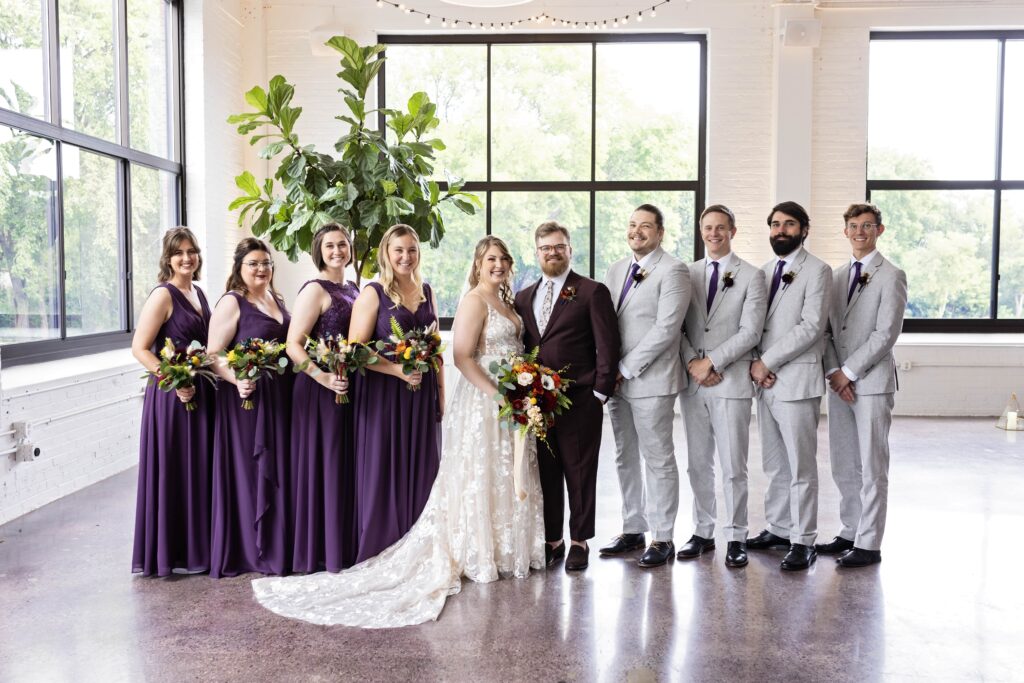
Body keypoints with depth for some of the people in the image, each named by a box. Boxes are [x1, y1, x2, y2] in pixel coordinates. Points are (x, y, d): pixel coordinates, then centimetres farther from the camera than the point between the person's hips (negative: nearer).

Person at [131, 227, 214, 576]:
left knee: (199, 469, 14)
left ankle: (197, 545, 26)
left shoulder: (198, 293, 11)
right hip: (172, 394, -8)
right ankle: (170, 552, 13)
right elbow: (139, 348, -16)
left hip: (201, 393, 8)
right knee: (173, 470, 0)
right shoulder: (162, 295, -11)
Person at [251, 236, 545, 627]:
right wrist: (497, 394, -24)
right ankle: (477, 556, 12)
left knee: (506, 476, 15)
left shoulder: (506, 301, 13)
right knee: (480, 476, 0)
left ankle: (505, 550, 28)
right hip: (482, 401, -9)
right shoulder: (473, 301, -13)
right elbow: (462, 357, -21)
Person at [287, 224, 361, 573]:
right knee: (324, 467, 0)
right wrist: (324, 378, -26)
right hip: (322, 390, -7)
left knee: (348, 467, 13)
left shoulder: (354, 290, 13)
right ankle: (321, 552, 13)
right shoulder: (315, 290, -9)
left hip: (352, 388, 7)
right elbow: (293, 344, -16)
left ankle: (346, 548, 24)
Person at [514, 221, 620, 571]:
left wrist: (599, 393, -9)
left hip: (579, 401, -4)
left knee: (579, 473, 4)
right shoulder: (523, 298, 15)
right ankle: (551, 541, 21)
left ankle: (580, 541, 17)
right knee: (544, 474, 10)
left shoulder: (592, 292, 0)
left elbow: (607, 346, -4)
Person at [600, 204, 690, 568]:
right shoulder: (616, 270, 15)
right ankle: (632, 530, 26)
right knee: (625, 459, 14)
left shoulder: (672, 271, -8)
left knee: (658, 460, 0)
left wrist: (626, 367, -15)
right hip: (618, 379, 7)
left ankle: (662, 539, 10)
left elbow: (666, 328, -16)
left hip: (651, 380, -7)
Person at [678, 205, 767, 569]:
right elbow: (676, 326, 7)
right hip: (692, 383, 4)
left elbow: (750, 332, -8)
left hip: (731, 383, -4)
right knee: (698, 465, 11)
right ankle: (702, 532, 22)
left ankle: (736, 538, 12)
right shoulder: (687, 274, 10)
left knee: (733, 467, 0)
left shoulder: (752, 276, 0)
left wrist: (711, 362, -13)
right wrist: (692, 362, -8)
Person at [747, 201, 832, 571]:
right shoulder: (764, 272, 16)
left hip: (797, 381, -7)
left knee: (801, 467, -2)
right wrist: (754, 364, -3)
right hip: (764, 381, 7)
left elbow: (811, 327, -14)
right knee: (774, 464, 14)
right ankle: (779, 528, 25)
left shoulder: (817, 271, -5)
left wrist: (767, 361, -14)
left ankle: (803, 541, 5)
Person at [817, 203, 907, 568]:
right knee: (843, 466, 12)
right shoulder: (837, 276, 15)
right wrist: (833, 372, -3)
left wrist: (848, 372, -13)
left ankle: (868, 544, 5)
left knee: (871, 467, -1)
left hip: (872, 382, -6)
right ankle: (849, 533, 23)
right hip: (839, 382, 6)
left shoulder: (891, 276, -5)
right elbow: (828, 329, 11)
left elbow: (886, 334, -13)